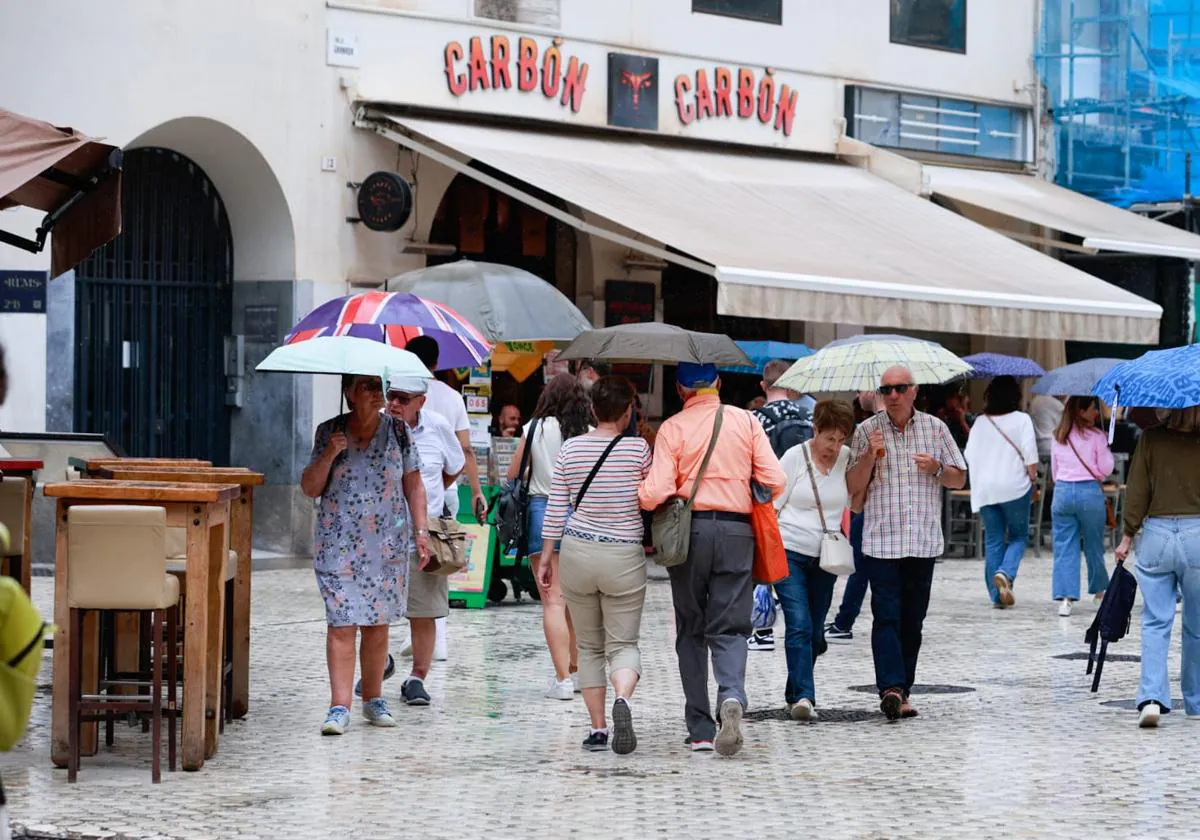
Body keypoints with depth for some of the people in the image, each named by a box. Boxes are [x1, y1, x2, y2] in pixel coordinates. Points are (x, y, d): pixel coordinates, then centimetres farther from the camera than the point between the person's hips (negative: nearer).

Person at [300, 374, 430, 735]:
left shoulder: (397, 433, 5)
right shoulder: (329, 432, 2)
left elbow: (413, 486, 10)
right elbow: (310, 488, 2)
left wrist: (421, 532, 4)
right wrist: (329, 455, -13)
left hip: (387, 546, 2)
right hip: (339, 546, -1)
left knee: (378, 624, 6)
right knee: (341, 624, -8)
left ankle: (373, 699, 19)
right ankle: (340, 706, -9)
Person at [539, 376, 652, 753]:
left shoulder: (570, 449, -2)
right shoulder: (638, 449, -8)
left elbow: (556, 509, 2)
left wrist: (546, 556, 10)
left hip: (577, 553, 2)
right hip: (625, 557, -2)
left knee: (589, 647, 14)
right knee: (623, 643, 4)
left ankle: (597, 728, 10)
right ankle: (622, 698, -26)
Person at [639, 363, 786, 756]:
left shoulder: (672, 428, -2)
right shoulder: (746, 421, 5)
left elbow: (656, 493, -11)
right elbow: (775, 482, 0)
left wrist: (640, 498, 11)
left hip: (689, 531, -1)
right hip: (737, 531, 1)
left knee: (691, 630, 10)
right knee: (729, 628, 3)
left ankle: (700, 728, 8)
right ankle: (731, 695, -27)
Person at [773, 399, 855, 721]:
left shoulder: (847, 459, 4)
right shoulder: (795, 457, -6)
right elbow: (772, 505, -3)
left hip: (825, 558, 4)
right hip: (790, 553, -4)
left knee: (815, 632, 8)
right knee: (799, 625, -16)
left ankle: (795, 696, 20)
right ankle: (804, 697, -21)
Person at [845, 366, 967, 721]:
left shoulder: (934, 428, 8)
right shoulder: (867, 431, 4)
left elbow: (959, 479, 13)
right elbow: (853, 486, 4)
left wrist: (936, 468, -7)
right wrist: (869, 456, -12)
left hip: (924, 541, 2)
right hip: (881, 541, -2)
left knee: (913, 621, 6)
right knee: (887, 617, -14)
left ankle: (902, 691, 13)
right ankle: (891, 688, -23)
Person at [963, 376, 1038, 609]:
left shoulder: (980, 422, 5)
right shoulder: (1022, 419, -4)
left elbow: (969, 456, 8)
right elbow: (1030, 455, -9)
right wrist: (1033, 478, 4)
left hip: (985, 489, 3)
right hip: (1015, 486, -3)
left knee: (993, 540, 8)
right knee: (1018, 535, 10)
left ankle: (997, 594, 6)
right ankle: (1006, 573, -17)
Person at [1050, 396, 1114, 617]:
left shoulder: (1058, 437, 7)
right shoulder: (1096, 436, -7)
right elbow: (1106, 469, -3)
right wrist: (1106, 448, 12)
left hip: (1062, 491, 3)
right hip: (1089, 492, -3)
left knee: (1064, 547, 2)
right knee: (1093, 545, 14)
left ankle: (1065, 597, -9)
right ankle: (1099, 589, 31)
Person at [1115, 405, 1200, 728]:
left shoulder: (1151, 439, -2)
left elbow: (1137, 491, -1)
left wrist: (1127, 537, 7)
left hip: (1156, 535, 1)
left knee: (1155, 623, 3)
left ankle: (1152, 697, -14)